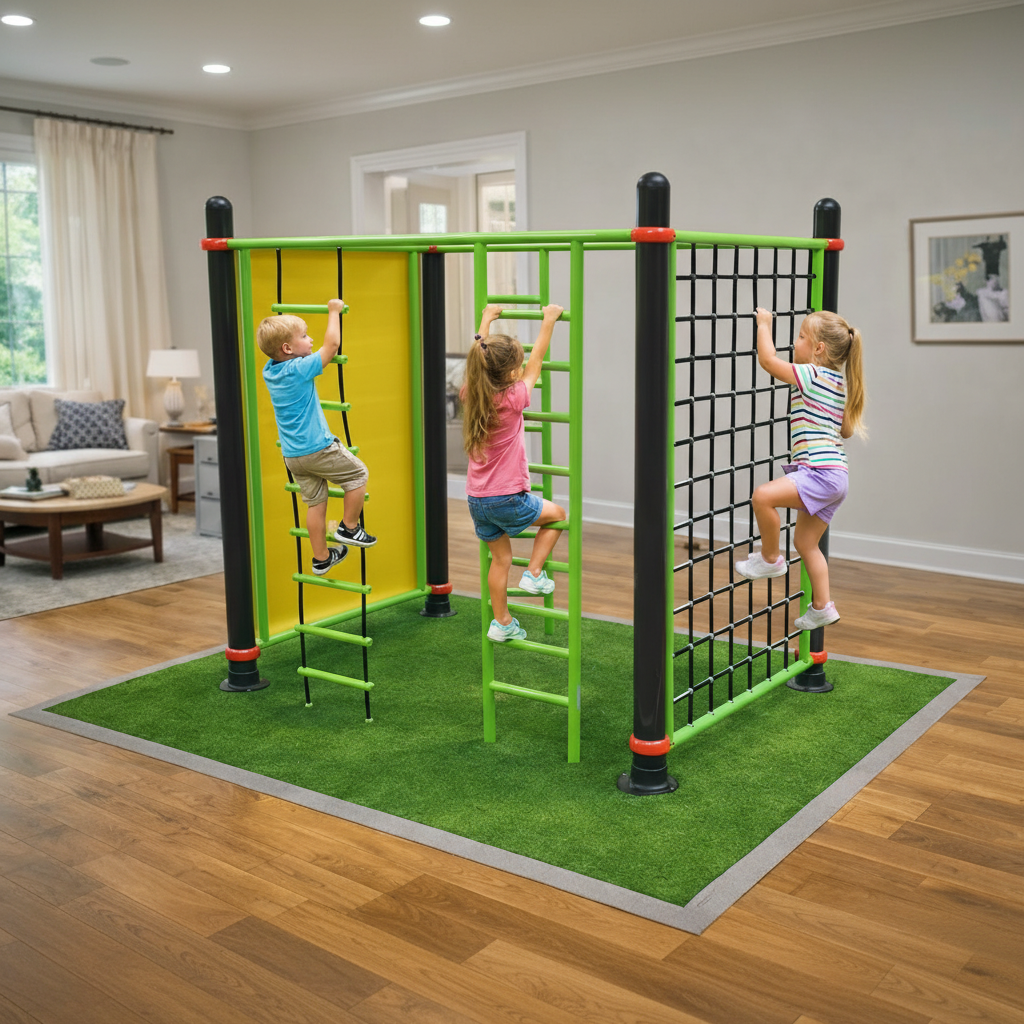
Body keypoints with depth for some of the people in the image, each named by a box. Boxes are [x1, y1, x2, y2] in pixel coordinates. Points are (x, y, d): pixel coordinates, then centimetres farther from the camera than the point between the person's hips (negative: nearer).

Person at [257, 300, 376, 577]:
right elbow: (332, 344, -12)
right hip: (317, 448, -8)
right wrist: (334, 311, -1)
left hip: (292, 455, 8)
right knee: (358, 473, 10)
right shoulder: (301, 369, -17)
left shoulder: (269, 372, 5)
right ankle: (349, 528, 16)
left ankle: (321, 558, 20)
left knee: (315, 502, 14)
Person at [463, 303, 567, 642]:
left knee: (500, 558, 18)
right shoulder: (512, 400, -18)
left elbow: (480, 356, 14)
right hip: (508, 499, -6)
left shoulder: (472, 397, -2)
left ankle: (501, 623, 25)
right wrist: (548, 322, 5)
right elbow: (536, 363, -6)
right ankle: (533, 573, 15)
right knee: (557, 514, 20)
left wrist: (486, 320, 28)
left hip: (477, 500, 6)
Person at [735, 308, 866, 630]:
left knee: (763, 495, -25)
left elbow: (767, 359, -13)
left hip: (821, 472, -11)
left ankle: (771, 558, -8)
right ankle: (822, 607, 25)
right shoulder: (837, 381, 19)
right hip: (833, 477, 11)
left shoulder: (811, 375, -10)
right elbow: (848, 429, 30)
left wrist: (764, 324, 0)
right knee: (806, 543, 17)